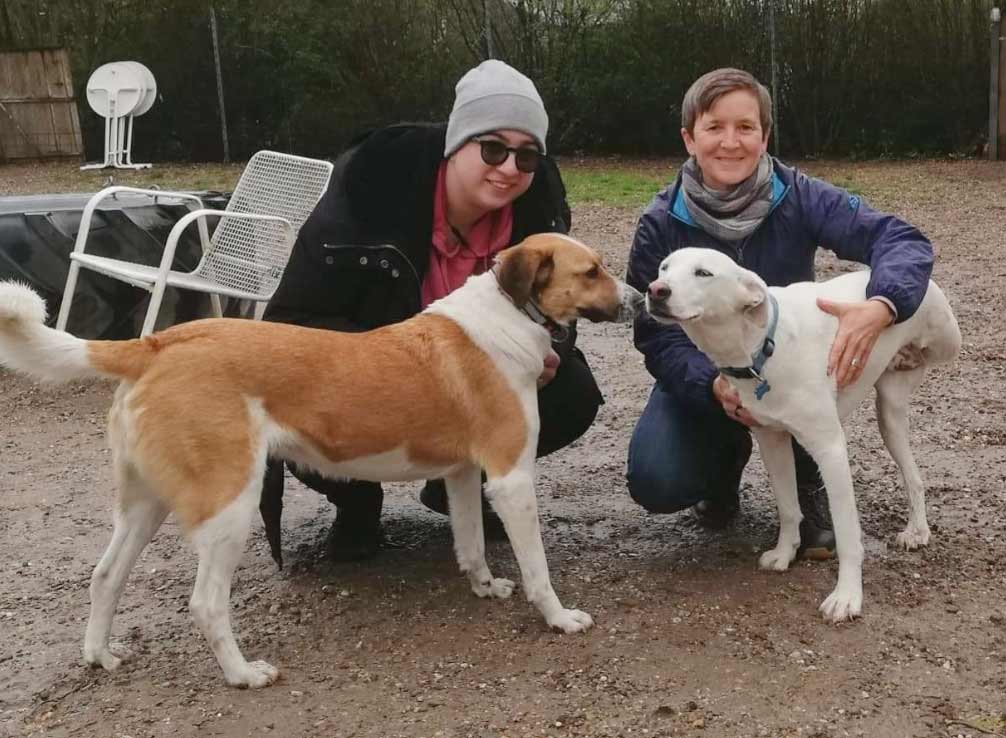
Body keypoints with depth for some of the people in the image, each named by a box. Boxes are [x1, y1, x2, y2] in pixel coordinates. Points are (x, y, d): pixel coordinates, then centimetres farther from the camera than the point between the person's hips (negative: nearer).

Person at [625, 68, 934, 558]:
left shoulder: (797, 197, -18)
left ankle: (807, 486, -4)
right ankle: (728, 453, 16)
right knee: (656, 485, -22)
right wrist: (713, 384, -39)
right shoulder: (660, 226, -17)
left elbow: (901, 239, -26)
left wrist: (881, 306, -49)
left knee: (819, 356, -34)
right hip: (701, 377, 0)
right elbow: (657, 335, -19)